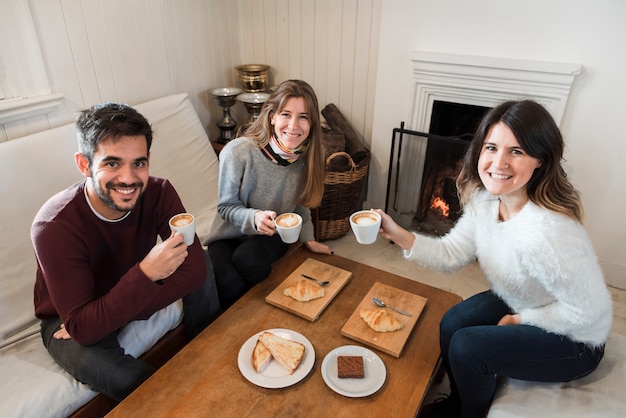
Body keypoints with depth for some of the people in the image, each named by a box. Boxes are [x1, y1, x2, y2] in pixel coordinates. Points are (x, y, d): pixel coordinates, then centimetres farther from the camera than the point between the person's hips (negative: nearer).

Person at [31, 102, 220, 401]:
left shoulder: (158, 193, -23)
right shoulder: (54, 227, -32)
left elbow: (194, 268, -26)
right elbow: (83, 329, -34)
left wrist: (125, 311, -30)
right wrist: (146, 273, -47)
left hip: (131, 293, 4)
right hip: (68, 319, -3)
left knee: (202, 263, -18)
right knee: (88, 357, -36)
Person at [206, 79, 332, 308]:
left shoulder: (310, 156, -12)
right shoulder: (238, 152, -24)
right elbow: (226, 206, -12)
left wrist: (308, 239, 1)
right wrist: (254, 218, -31)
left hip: (273, 235, 2)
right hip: (231, 233, -1)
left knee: (248, 259, -33)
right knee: (230, 286, -30)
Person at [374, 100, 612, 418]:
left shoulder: (543, 232, -39)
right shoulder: (484, 200, -15)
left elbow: (589, 311, -28)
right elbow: (451, 255, -11)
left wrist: (519, 320, -15)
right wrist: (398, 235, -25)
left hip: (574, 340, -6)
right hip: (516, 305, 7)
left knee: (466, 347, -17)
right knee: (452, 325, -6)